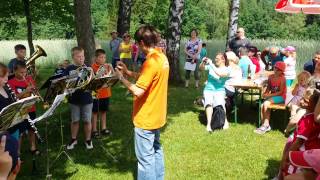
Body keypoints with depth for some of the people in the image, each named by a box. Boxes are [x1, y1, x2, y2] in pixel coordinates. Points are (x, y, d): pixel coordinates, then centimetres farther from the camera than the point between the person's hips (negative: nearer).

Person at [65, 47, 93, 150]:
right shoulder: (69, 69, -3)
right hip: (74, 99, 0)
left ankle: (88, 140, 25)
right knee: (74, 120, 13)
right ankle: (73, 139, 31)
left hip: (86, 99, 0)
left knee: (87, 120, 9)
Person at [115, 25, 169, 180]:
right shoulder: (162, 57, 4)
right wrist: (128, 72, 7)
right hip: (156, 115, 10)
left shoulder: (151, 62, -26)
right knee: (156, 150, 23)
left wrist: (122, 78, -14)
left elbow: (138, 91, -28)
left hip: (145, 118, -10)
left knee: (145, 158, 2)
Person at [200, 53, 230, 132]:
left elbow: (220, 74, -20)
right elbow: (201, 68, 8)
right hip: (208, 89, 2)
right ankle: (209, 124, -39)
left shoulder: (226, 70, 0)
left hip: (219, 90, -2)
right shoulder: (211, 66, 10)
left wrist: (211, 64, -19)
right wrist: (203, 62, -12)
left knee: (219, 103, -33)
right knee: (209, 102, -31)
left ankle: (225, 121, -13)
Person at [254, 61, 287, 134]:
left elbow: (280, 92, -14)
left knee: (266, 104, -28)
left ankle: (266, 125, -18)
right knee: (262, 106, -22)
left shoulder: (282, 79, -11)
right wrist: (265, 93, -8)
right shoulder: (271, 77, 7)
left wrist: (269, 95, -19)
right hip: (272, 96, 6)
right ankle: (265, 125, -18)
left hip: (280, 97, -6)